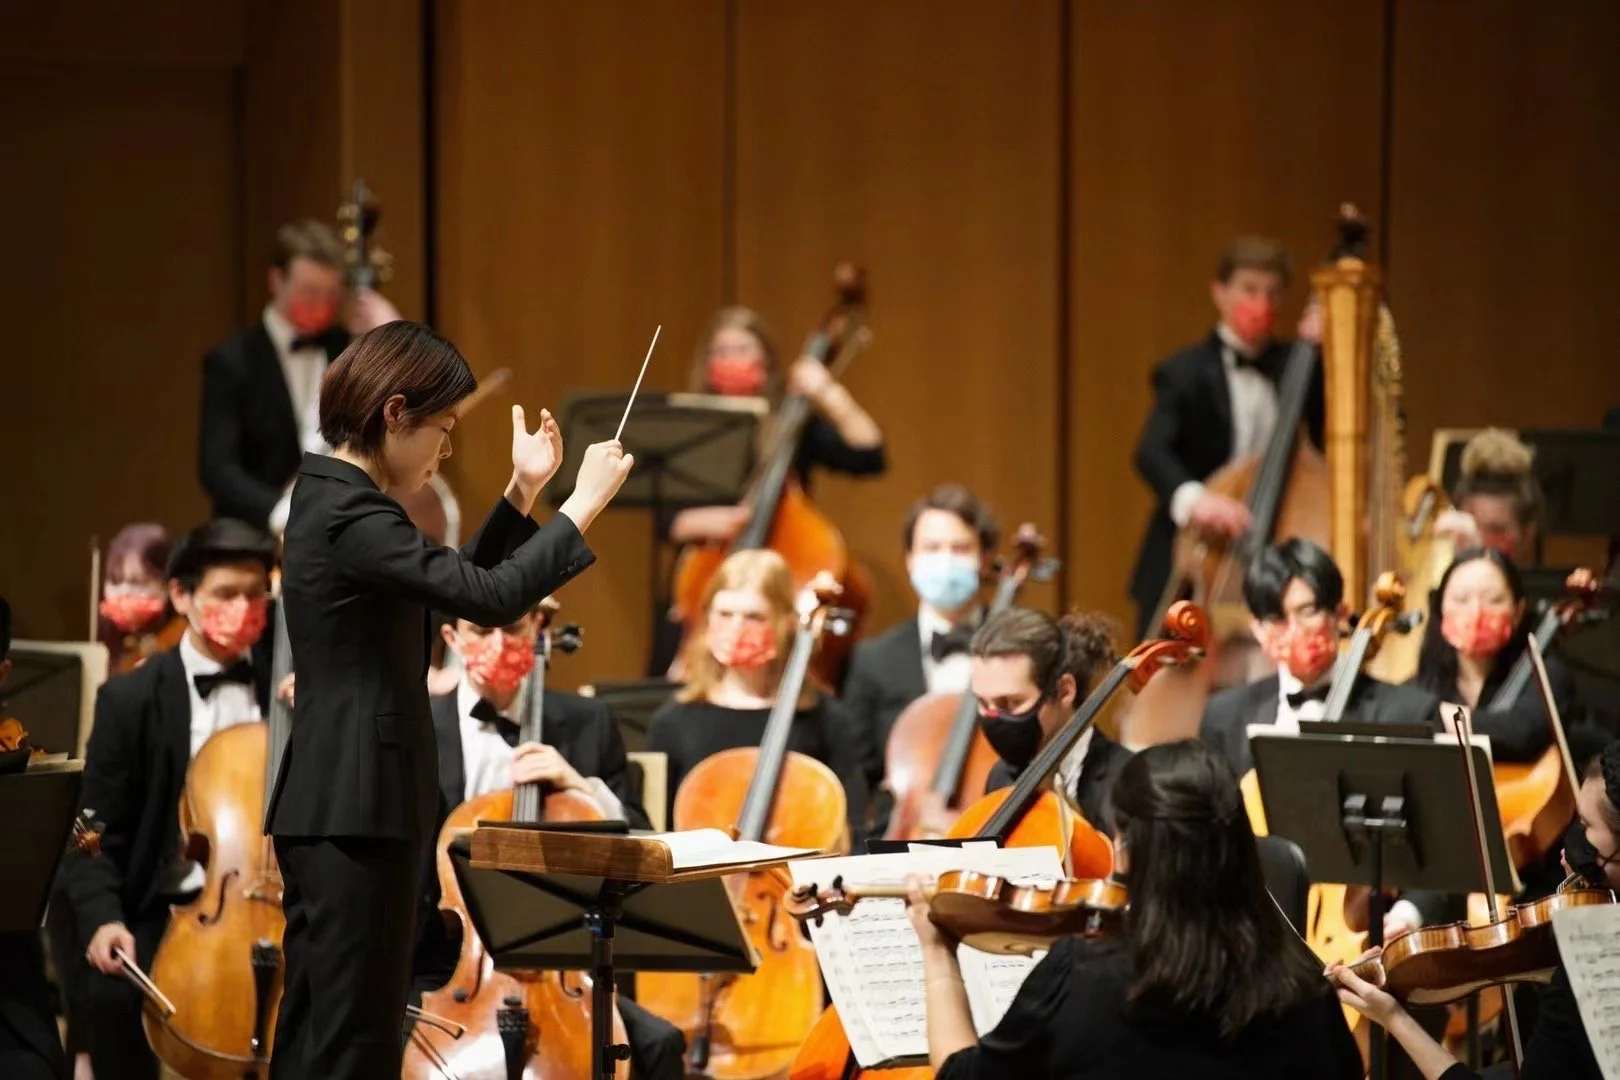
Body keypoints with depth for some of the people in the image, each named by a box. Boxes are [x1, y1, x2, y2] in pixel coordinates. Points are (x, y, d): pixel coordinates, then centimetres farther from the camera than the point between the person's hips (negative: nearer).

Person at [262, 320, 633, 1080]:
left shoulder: (335, 501, 14)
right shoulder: (350, 515, -18)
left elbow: (455, 584, 23)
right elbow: (490, 597, -24)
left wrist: (522, 493, 17)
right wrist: (586, 501, -15)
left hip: (336, 807, 11)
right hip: (356, 812, -11)